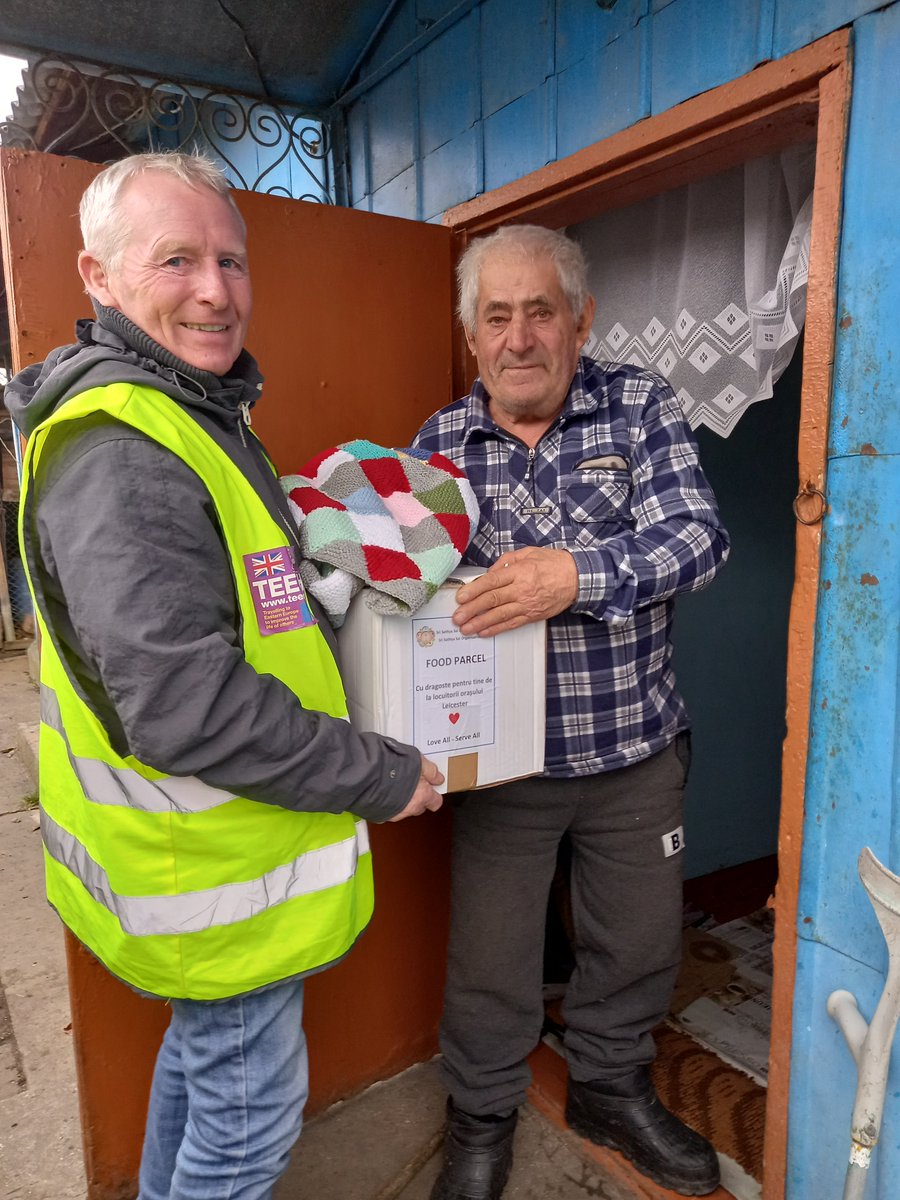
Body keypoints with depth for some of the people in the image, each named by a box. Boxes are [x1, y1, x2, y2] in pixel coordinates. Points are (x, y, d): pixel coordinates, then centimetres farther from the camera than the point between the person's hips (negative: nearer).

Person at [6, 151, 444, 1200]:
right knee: (250, 1108, 12)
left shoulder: (191, 415, 9)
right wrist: (383, 775, -21)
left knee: (200, 1051, 30)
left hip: (204, 838, 10)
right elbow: (185, 708, -31)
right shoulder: (118, 454, -25)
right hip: (216, 875, -10)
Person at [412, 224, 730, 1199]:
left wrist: (581, 573, -33)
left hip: (633, 750, 1)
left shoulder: (640, 408, -5)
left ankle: (609, 1088, 50)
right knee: (490, 956, 14)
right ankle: (482, 1121, 42)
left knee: (639, 941, 20)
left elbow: (696, 534, -17)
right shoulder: (439, 442, -1)